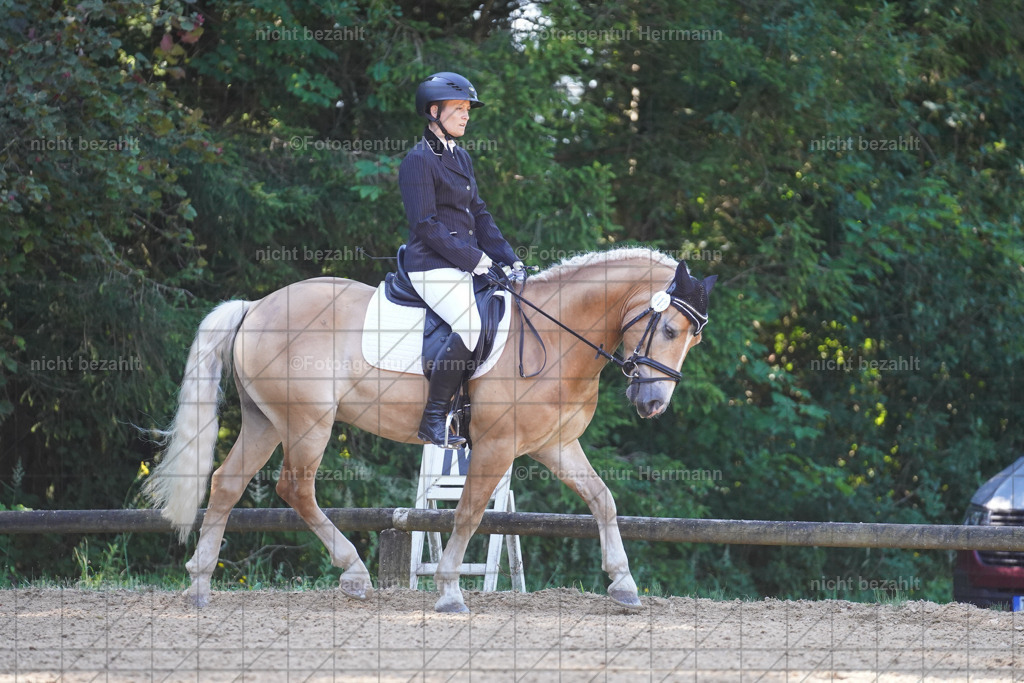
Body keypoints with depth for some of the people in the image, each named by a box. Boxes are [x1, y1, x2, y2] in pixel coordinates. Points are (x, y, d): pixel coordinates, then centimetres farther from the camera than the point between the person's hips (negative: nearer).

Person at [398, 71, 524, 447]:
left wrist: (509, 259, 10)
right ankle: (433, 419, -22)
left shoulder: (460, 158, 18)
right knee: (472, 325, -29)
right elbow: (425, 225, -14)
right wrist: (471, 257, -16)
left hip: (466, 265, 9)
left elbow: (478, 214, 21)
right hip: (431, 265, -9)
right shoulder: (419, 160, -8)